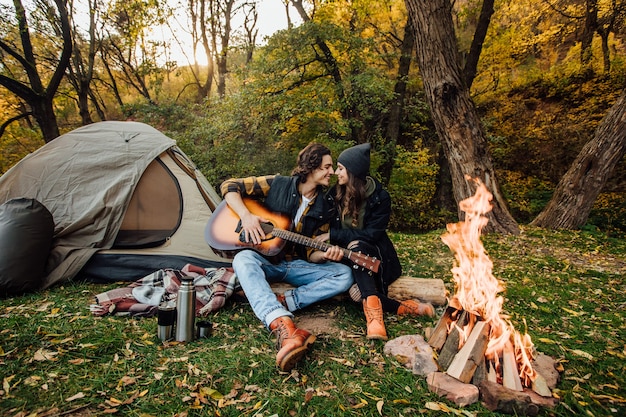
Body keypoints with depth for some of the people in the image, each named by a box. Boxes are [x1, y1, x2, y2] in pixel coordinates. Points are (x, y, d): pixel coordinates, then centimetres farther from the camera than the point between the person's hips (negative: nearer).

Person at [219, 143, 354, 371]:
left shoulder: (325, 208, 2)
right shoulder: (276, 184, -5)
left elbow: (311, 253, 3)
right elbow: (229, 186, -4)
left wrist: (326, 255, -21)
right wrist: (246, 215, -19)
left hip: (296, 265, 3)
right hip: (265, 260, -2)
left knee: (344, 275, -18)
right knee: (243, 259, -38)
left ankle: (283, 301, -32)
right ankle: (284, 326, -57)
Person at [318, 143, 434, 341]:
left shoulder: (380, 197, -10)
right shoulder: (334, 193, 1)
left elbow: (372, 233, -17)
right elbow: (330, 228, 2)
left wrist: (333, 235, -19)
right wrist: (347, 240, -18)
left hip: (373, 255, -3)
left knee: (358, 247, -39)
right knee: (357, 291, -29)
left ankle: (373, 310, -44)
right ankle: (407, 307, -19)